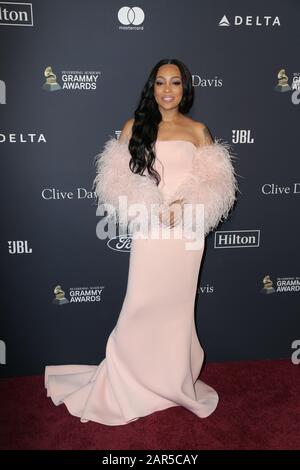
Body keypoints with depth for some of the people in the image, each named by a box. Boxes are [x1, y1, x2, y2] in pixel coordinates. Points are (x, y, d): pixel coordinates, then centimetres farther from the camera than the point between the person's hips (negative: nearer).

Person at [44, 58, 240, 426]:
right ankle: (126, 387, 21)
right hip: (149, 230, -1)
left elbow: (217, 183, 4)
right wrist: (152, 208, -14)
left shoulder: (198, 130, 9)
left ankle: (175, 380, 30)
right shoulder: (134, 127, 6)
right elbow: (115, 179, 0)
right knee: (141, 306, 1)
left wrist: (185, 207, -13)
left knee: (178, 306, 11)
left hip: (187, 231, 1)